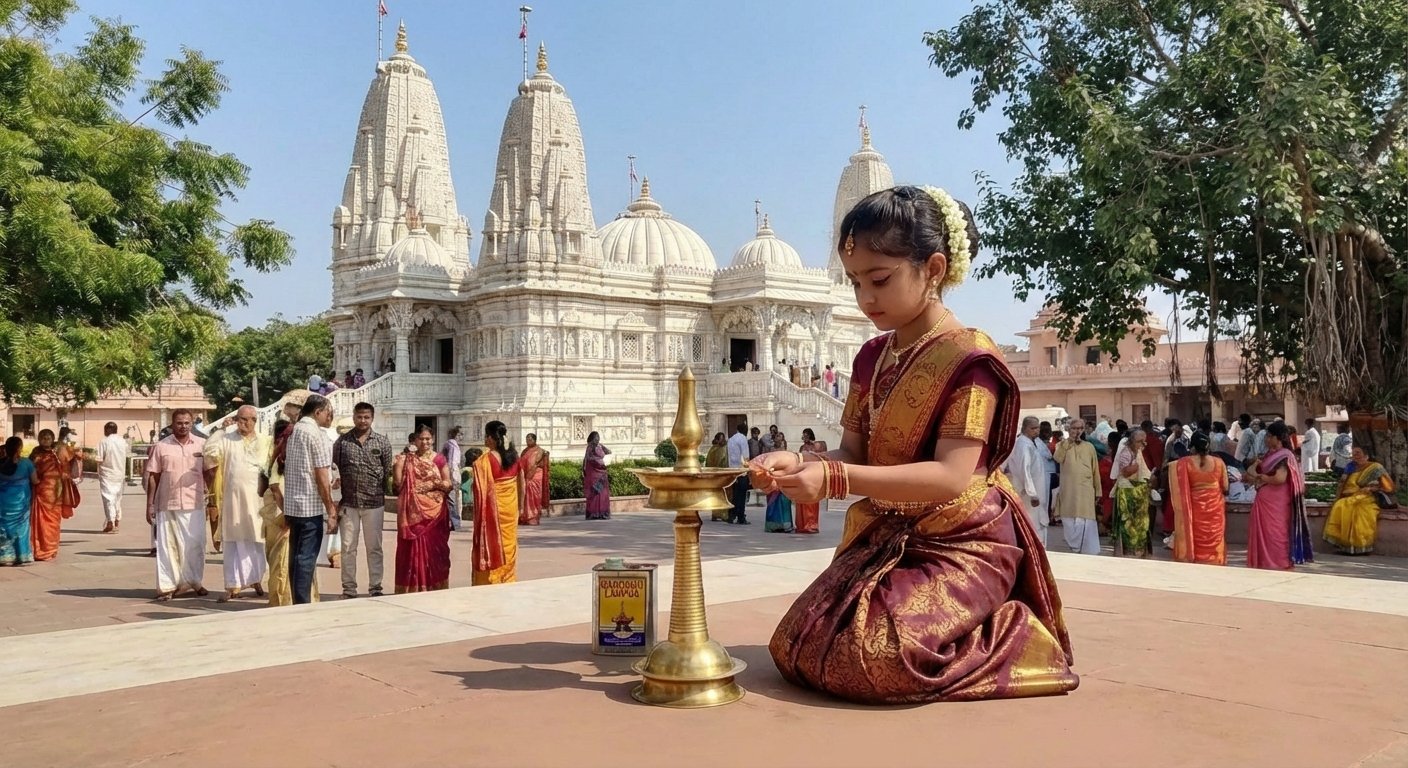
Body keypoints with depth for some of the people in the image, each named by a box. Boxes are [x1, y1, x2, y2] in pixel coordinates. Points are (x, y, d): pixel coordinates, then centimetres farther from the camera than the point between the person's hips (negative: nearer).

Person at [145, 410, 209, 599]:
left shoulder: (201, 444, 3)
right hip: (167, 504, 0)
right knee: (167, 546, 4)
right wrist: (150, 504, 1)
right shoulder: (161, 446, 1)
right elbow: (154, 477, 4)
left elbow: (208, 473, 8)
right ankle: (167, 586, 11)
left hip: (194, 504, 0)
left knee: (195, 544, 3)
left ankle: (194, 581, 17)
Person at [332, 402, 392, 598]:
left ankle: (375, 588, 14)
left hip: (374, 502, 0)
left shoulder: (382, 441, 2)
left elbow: (388, 471, 4)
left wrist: (382, 494, -3)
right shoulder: (342, 440, 3)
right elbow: (332, 467, 4)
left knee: (374, 547, 6)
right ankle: (349, 589, 14)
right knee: (348, 547, 5)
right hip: (348, 503, 1)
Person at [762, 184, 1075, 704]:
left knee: (873, 654, -28)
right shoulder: (871, 358, 7)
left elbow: (951, 477, -25)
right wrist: (800, 464, -16)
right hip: (883, 540, 8)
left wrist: (836, 480, -33)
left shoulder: (969, 358, -17)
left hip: (959, 547, -8)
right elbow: (853, 454, 7)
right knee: (798, 648, 0)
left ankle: (1008, 637, 3)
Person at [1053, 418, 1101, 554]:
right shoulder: (1062, 445, 6)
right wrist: (1068, 441, -14)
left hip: (1086, 490, 0)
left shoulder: (1089, 447, 9)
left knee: (1087, 522, -2)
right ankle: (1072, 549, 18)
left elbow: (1095, 470, 10)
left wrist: (1098, 491, 8)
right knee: (1069, 521, 6)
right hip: (1068, 490, 0)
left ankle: (1089, 552, 4)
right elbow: (1058, 458, -16)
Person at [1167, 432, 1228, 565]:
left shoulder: (1184, 463, -10)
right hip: (1215, 510, 1)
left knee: (1195, 543, 10)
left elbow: (1181, 489, -8)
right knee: (1213, 545, 11)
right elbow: (1225, 488, 0)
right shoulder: (1218, 462, -6)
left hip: (1195, 511, -1)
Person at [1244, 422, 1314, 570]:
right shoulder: (1269, 454, 15)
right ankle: (1264, 566, 17)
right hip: (1263, 502, 8)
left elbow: (1280, 478, -22)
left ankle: (1278, 567, -1)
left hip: (1276, 504, -8)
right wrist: (1254, 474, -2)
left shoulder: (1284, 456, -11)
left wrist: (1261, 477, -7)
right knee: (1263, 536, 10)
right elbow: (1251, 470, 20)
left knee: (1275, 537, -5)